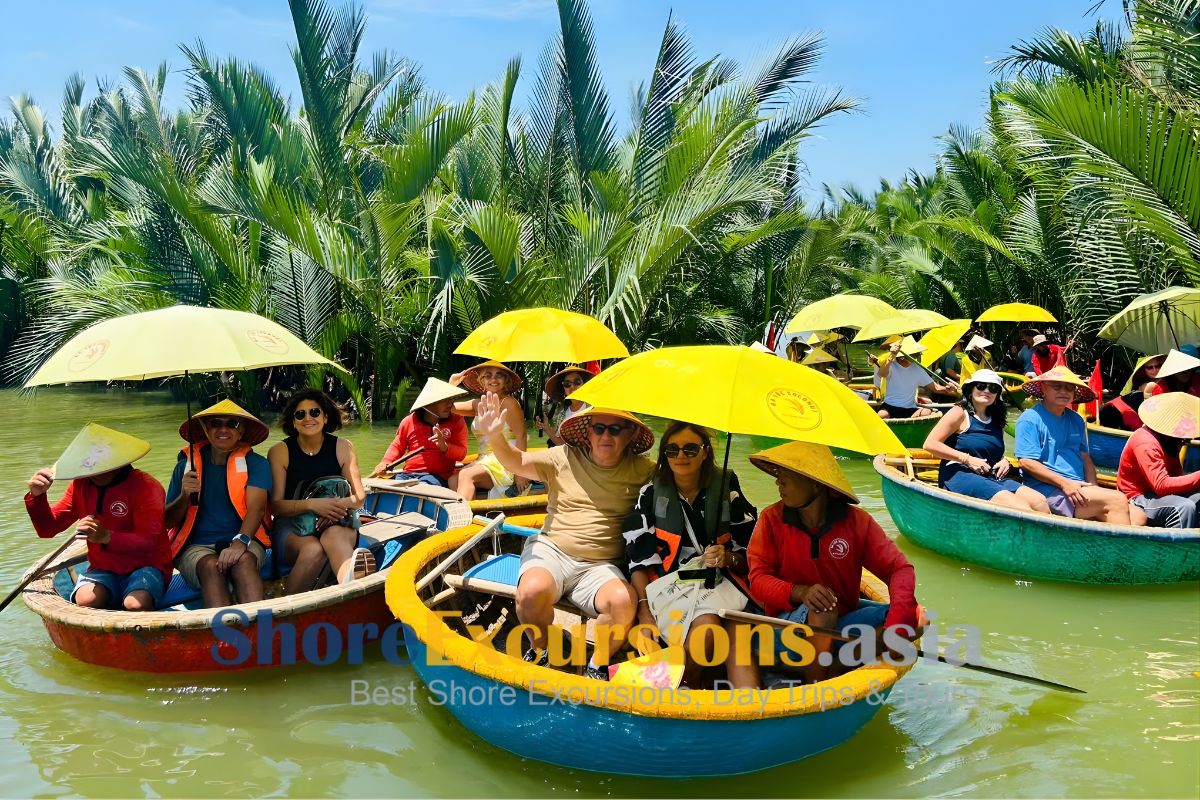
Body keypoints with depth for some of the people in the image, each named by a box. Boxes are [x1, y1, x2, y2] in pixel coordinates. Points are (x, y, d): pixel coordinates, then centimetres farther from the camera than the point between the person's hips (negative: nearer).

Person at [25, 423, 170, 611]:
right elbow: (48, 529, 6)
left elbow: (148, 543, -25)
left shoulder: (147, 487, -15)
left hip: (144, 566, -4)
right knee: (86, 600, -28)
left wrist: (106, 537, -42)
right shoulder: (80, 485, 4)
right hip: (102, 569, 4)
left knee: (136, 605, -34)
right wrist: (37, 496, -12)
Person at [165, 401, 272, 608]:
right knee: (211, 565, -32)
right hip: (196, 547, 1)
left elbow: (256, 508, -11)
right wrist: (184, 495, -12)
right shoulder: (186, 466, 10)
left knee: (244, 560, -34)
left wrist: (240, 542, -29)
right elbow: (167, 522, 9)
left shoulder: (255, 464, 6)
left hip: (243, 542, -1)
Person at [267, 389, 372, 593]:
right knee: (314, 549, -37)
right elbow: (275, 505, -4)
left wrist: (341, 505, -18)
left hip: (337, 523, 0)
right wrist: (312, 504, -21)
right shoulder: (279, 452, 1)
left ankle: (351, 582, -72)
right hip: (292, 525, 0)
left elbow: (359, 497, 6)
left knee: (334, 535, -39)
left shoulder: (342, 447, 5)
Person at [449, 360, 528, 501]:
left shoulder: (508, 402, -4)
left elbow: (521, 437, -11)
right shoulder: (478, 404, 16)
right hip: (485, 460, 6)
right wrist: (452, 383, 10)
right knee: (453, 480, -20)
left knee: (466, 475, -27)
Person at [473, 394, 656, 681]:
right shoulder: (564, 458, 4)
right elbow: (517, 462, -3)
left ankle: (597, 666, -2)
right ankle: (540, 652, 1)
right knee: (533, 590, -33)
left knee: (625, 600, -32)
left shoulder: (641, 470, 5)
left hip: (601, 566, 0)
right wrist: (496, 437, -21)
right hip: (552, 550, 0)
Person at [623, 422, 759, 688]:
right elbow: (638, 558, 3)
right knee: (707, 628, -34)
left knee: (737, 636, -33)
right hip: (670, 583, -1)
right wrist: (644, 609, -8)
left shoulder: (728, 492, 9)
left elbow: (751, 553, 12)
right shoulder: (651, 494, 7)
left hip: (720, 581, 1)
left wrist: (728, 559, -11)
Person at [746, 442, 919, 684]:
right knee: (821, 610, -34)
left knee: (911, 616, -19)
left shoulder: (856, 521, -6)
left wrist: (896, 627, -28)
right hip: (790, 617, -3)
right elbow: (758, 580, -10)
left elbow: (900, 569, -10)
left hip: (844, 616, 3)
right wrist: (800, 592, -31)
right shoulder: (772, 519, -7)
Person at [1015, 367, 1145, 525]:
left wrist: (1093, 488, 3)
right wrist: (1064, 483, -19)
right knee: (1117, 501, -22)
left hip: (1078, 489, 8)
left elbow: (1085, 457, 21)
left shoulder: (1076, 420, 21)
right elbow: (1026, 462, -11)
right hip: (1048, 491, -8)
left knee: (1138, 516, -10)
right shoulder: (1030, 419, -2)